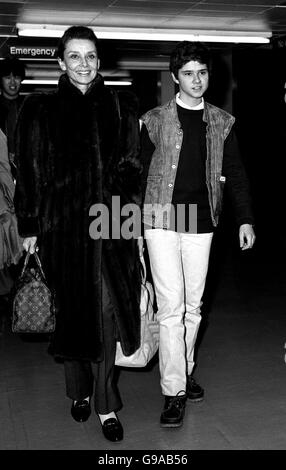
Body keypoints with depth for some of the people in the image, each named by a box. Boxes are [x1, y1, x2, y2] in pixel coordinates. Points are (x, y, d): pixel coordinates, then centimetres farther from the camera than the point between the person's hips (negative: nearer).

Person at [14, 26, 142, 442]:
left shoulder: (120, 107, 8)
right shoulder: (41, 110, 4)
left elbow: (134, 165, 10)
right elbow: (29, 171, 4)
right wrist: (29, 226, 1)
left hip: (111, 221, 1)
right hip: (63, 224, 0)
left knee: (106, 309, -2)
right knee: (73, 309, 7)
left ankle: (105, 403, 9)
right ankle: (79, 390, 27)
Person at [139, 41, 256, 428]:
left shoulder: (222, 122, 9)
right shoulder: (155, 120, 2)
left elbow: (235, 174, 11)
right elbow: (140, 173, 4)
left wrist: (245, 219, 4)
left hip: (202, 223, 3)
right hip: (162, 220, -3)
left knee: (193, 306, 10)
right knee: (171, 307, -6)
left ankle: (183, 371, 29)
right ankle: (174, 393, 0)